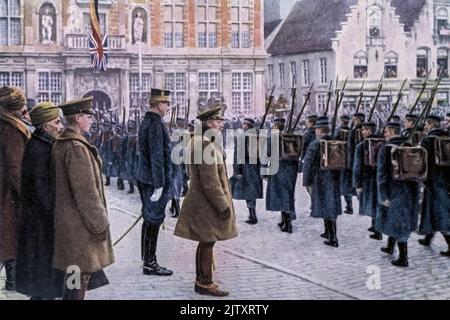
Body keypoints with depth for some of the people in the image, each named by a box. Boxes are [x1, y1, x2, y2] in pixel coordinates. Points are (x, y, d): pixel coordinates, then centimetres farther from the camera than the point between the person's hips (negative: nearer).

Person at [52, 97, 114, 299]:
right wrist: (99, 224, -15)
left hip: (66, 219, 10)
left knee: (78, 274, 20)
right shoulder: (76, 148, -21)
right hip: (80, 224, -10)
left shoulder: (61, 143, 11)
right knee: (80, 275, -1)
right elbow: (86, 191, -22)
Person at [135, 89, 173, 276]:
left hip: (144, 178, 10)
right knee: (154, 221, -3)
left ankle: (147, 260, 24)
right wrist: (159, 185, -21)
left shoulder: (146, 122, 13)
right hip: (154, 181, -10)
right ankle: (150, 264, 5)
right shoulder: (156, 125, -18)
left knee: (149, 220, 15)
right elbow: (157, 156, -22)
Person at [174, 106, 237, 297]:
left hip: (200, 202, 10)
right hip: (207, 204, -10)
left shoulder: (197, 141, 11)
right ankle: (205, 284, 9)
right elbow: (210, 182, -24)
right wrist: (223, 206, -19)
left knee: (205, 243, 17)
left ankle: (201, 281, 27)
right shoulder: (206, 146, -22)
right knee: (207, 243, -1)